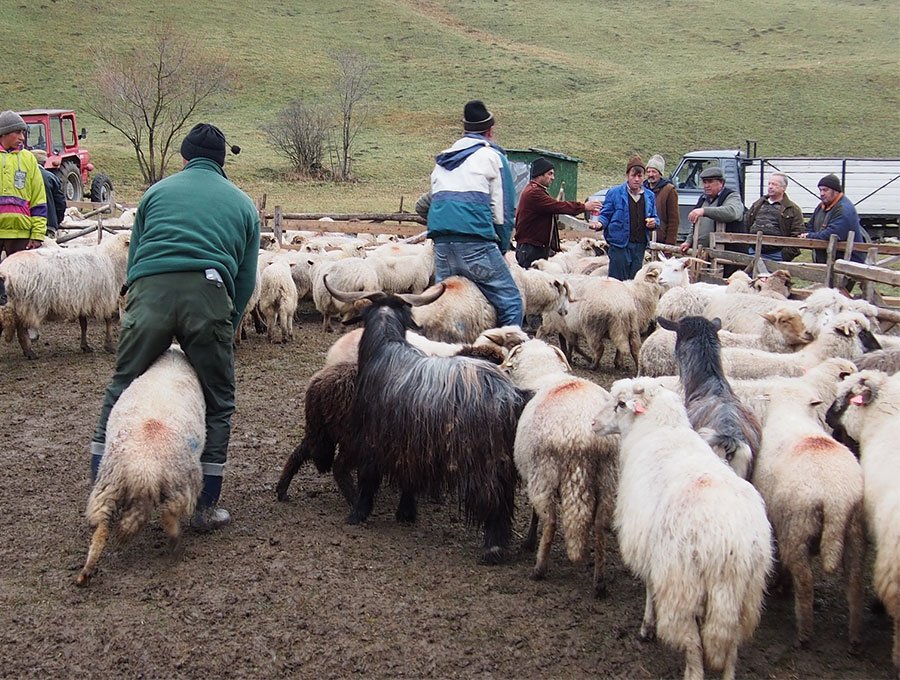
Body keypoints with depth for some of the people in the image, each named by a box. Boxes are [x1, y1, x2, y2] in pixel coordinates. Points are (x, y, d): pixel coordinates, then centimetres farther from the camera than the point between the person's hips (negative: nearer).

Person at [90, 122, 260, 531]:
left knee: (122, 390, 15)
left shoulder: (157, 192, 26)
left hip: (149, 291, 1)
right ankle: (205, 508, 14)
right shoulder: (243, 204, 24)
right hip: (208, 295, -1)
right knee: (217, 402, 12)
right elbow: (246, 279, 19)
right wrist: (226, 330, 26)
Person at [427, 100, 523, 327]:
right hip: (475, 241, -6)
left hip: (440, 241, 6)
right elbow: (503, 208, 4)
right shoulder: (491, 155, 9)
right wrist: (501, 247, 13)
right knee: (510, 303, -3)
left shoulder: (443, 160, 27)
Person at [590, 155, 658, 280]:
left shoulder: (649, 196, 12)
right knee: (618, 280, -6)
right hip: (620, 243, -4)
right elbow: (605, 215, 2)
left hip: (640, 245, 4)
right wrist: (600, 223, -19)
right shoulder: (614, 193, 0)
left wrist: (653, 223, -3)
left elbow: (655, 217, 20)